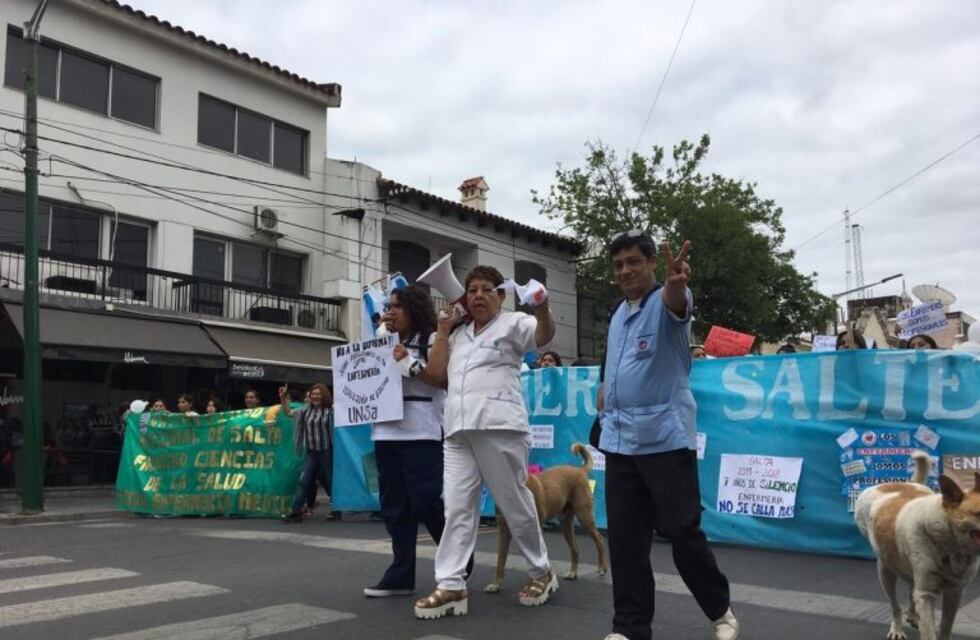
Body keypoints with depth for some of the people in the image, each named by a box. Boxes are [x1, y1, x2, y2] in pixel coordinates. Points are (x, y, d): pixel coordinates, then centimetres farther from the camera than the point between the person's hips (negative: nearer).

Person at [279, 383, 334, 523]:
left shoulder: (331, 410, -6)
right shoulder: (306, 410, 9)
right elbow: (288, 412, 19)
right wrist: (283, 398, 9)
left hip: (327, 452, -4)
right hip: (311, 452, 4)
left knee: (331, 482, 6)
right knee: (303, 481, -2)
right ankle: (295, 512, -1)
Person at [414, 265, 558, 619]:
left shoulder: (512, 323, 5)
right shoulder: (458, 334, 23)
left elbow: (544, 336, -14)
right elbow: (436, 372, 16)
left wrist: (542, 309, -35)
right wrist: (443, 329, 13)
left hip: (498, 427, -5)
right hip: (458, 430, 6)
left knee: (515, 503, 2)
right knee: (457, 506, -1)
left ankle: (541, 571, 20)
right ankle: (451, 585, 0)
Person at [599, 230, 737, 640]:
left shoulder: (665, 303, -6)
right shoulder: (617, 315, 16)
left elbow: (677, 299, -33)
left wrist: (676, 283, -54)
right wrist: (607, 398, 13)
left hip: (665, 438, -6)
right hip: (619, 441, 6)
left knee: (682, 531, -1)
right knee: (625, 539, 6)